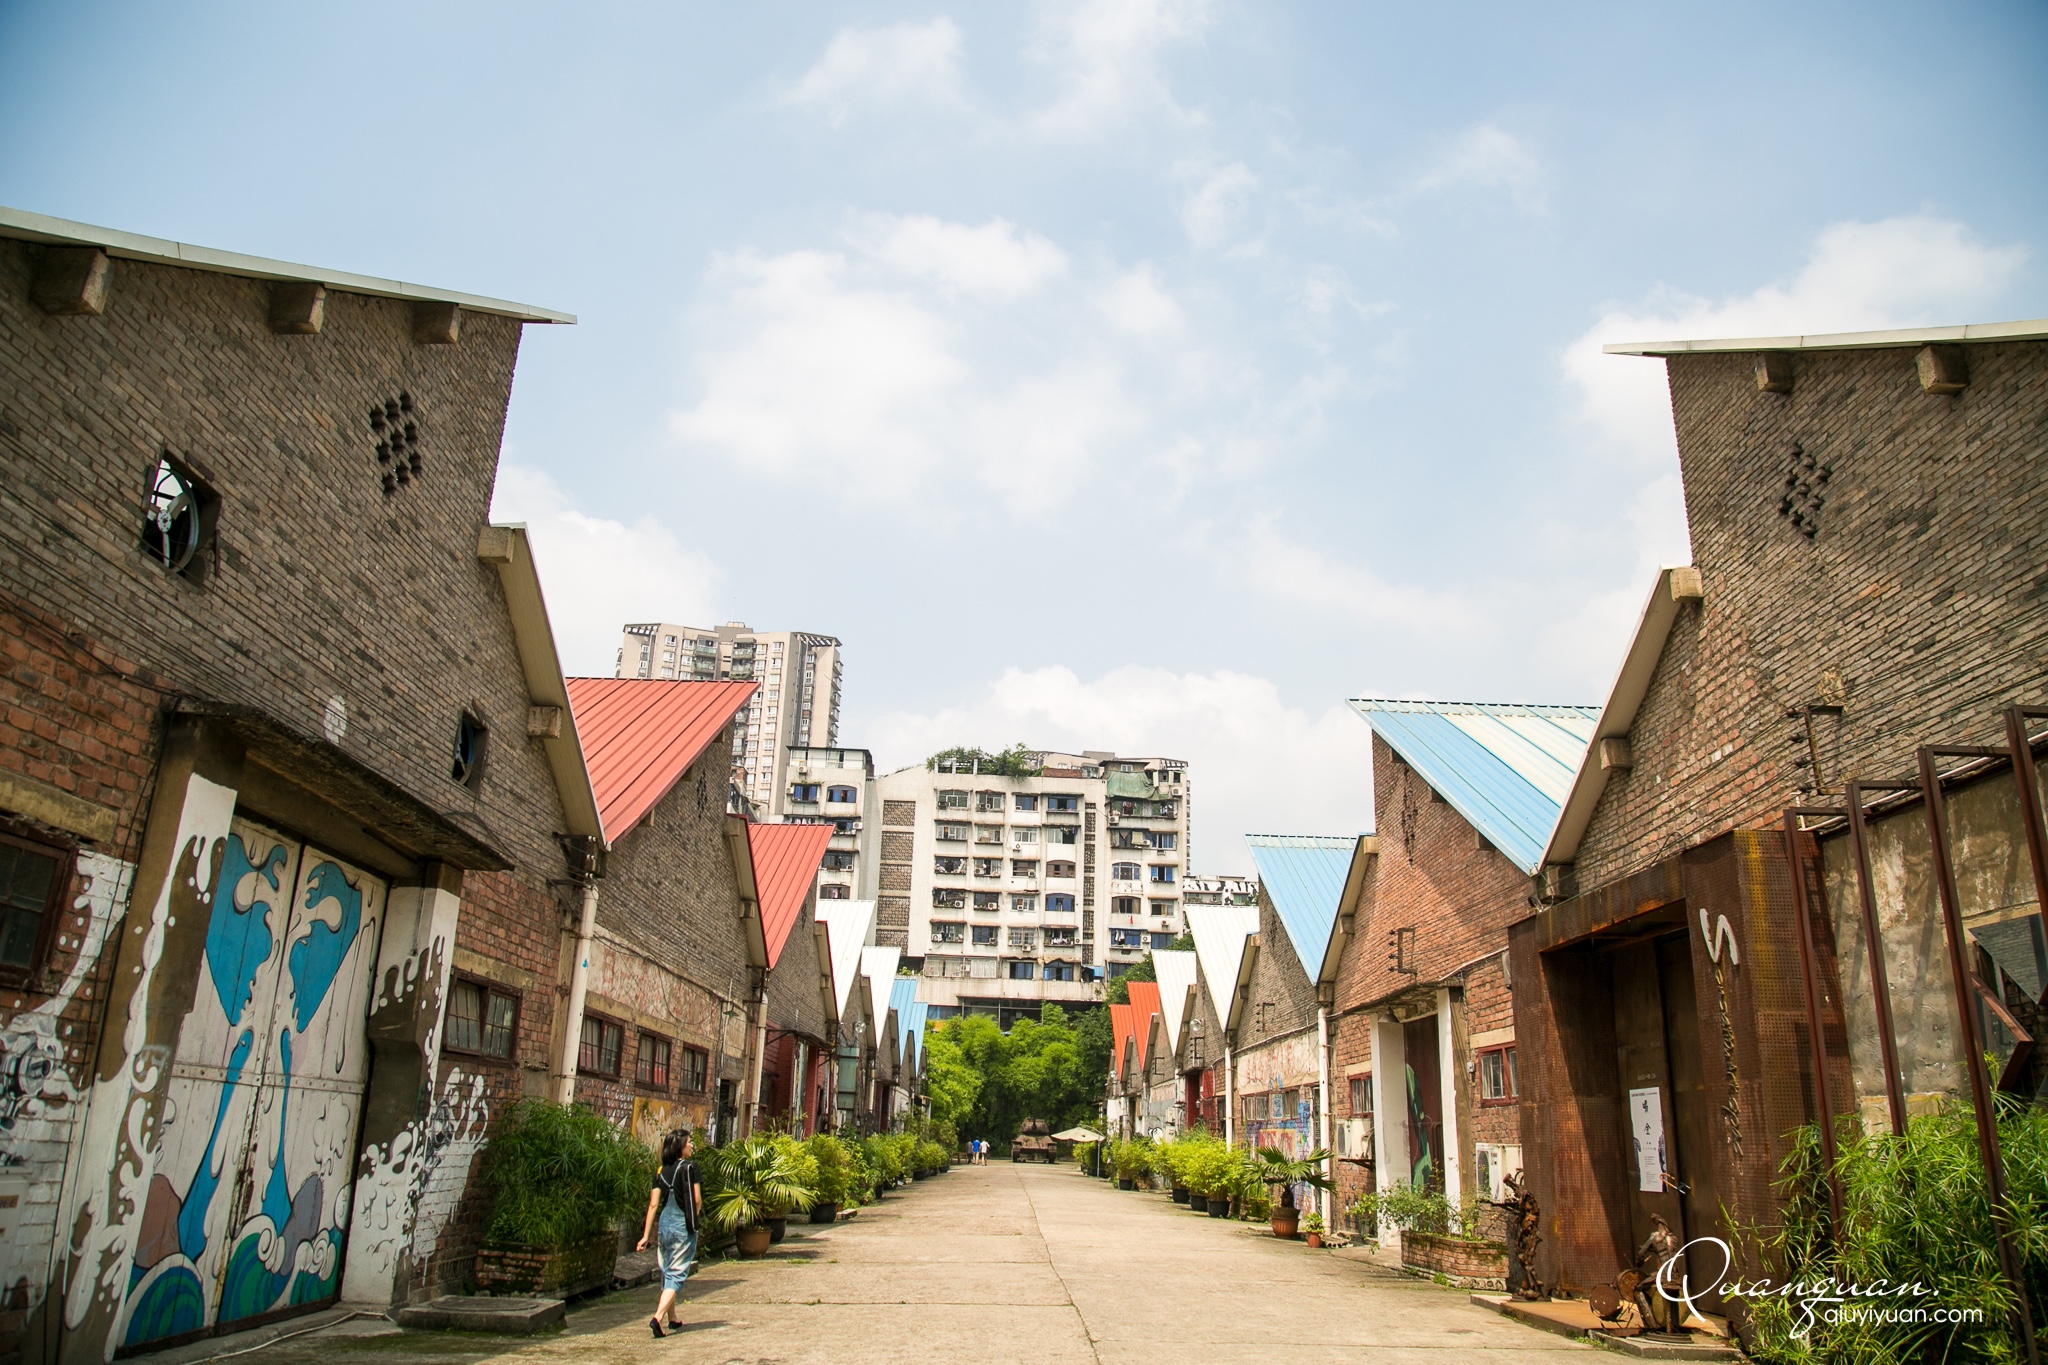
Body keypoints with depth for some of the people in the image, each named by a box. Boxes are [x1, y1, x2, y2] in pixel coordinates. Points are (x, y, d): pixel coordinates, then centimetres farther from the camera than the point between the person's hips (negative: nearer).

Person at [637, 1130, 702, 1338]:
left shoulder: (661, 1171, 6)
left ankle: (671, 1319, 28)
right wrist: (695, 1220, 10)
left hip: (663, 1224, 6)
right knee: (677, 1274, -3)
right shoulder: (689, 1167, -8)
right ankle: (658, 1317, -19)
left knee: (667, 1272, 17)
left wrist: (646, 1235, 5)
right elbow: (697, 1200, -9)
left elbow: (653, 1204, 3)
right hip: (683, 1226, -6)